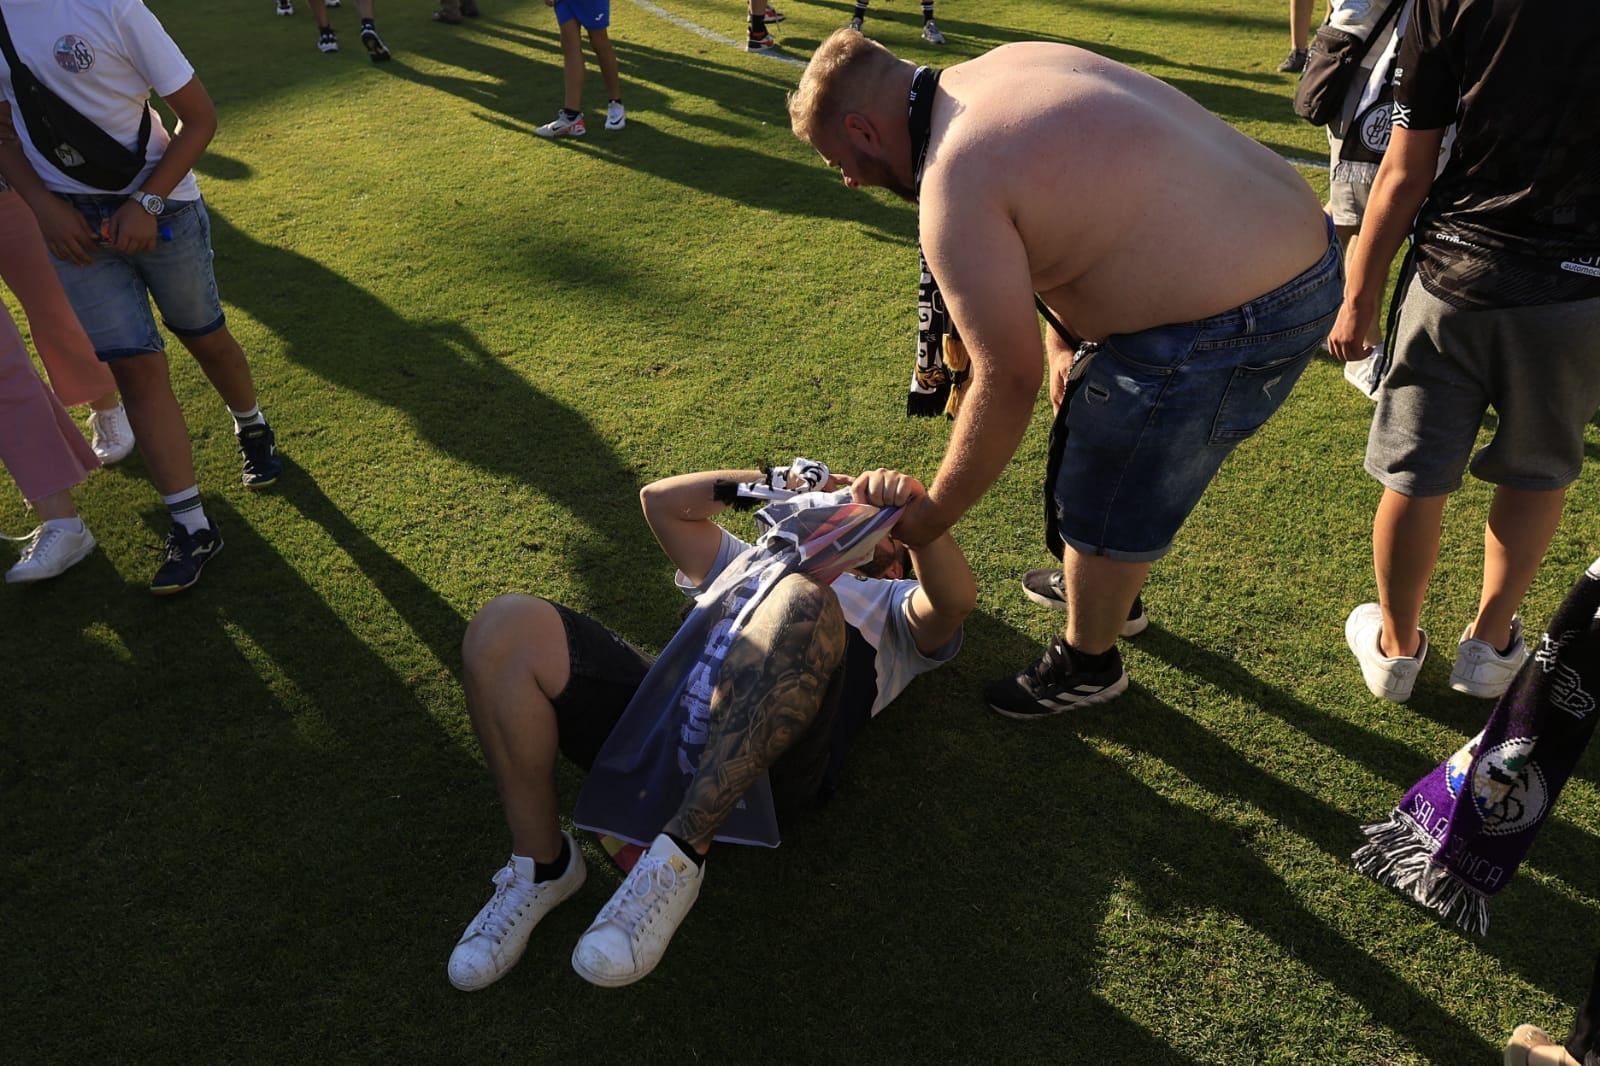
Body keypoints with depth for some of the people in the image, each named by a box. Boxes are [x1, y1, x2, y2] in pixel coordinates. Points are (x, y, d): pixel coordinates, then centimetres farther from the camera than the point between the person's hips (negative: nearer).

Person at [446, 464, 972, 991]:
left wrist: (916, 514, -10)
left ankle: (682, 853, -35)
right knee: (508, 626, -18)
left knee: (802, 603, -35)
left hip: (772, 751, -4)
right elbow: (661, 501, 38)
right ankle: (541, 864, -7)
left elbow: (955, 597, 8)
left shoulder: (896, 603, 33)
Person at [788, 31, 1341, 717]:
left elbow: (1008, 382, -18)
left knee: (1102, 506, 8)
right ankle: (1109, 586, 52)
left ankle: (1088, 664, 34)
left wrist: (933, 515, -6)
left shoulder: (956, 187, -21)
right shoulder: (1008, 67, 7)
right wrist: (1062, 336, 9)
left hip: (1231, 326, -10)